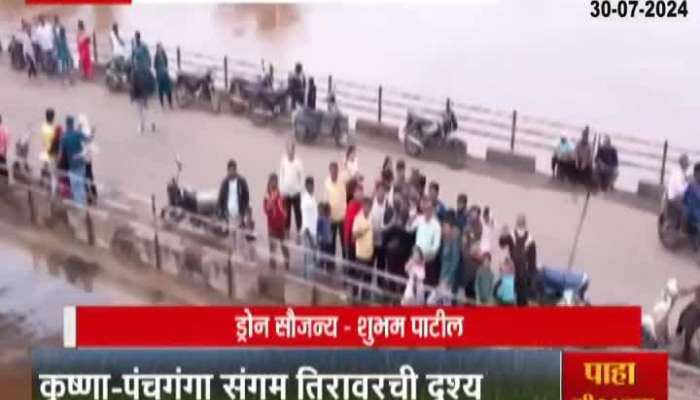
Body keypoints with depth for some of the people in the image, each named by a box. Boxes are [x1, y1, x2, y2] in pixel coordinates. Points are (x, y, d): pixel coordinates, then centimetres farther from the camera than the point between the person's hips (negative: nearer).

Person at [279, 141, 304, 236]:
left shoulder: (298, 161, -9)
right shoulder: (283, 160, -3)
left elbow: (302, 176, -3)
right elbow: (281, 175, 3)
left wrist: (300, 188, -6)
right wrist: (281, 190, 2)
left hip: (295, 192, -2)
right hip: (286, 192, 2)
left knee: (297, 212, 5)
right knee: (287, 213, 11)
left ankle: (299, 232, 13)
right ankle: (287, 231, 24)